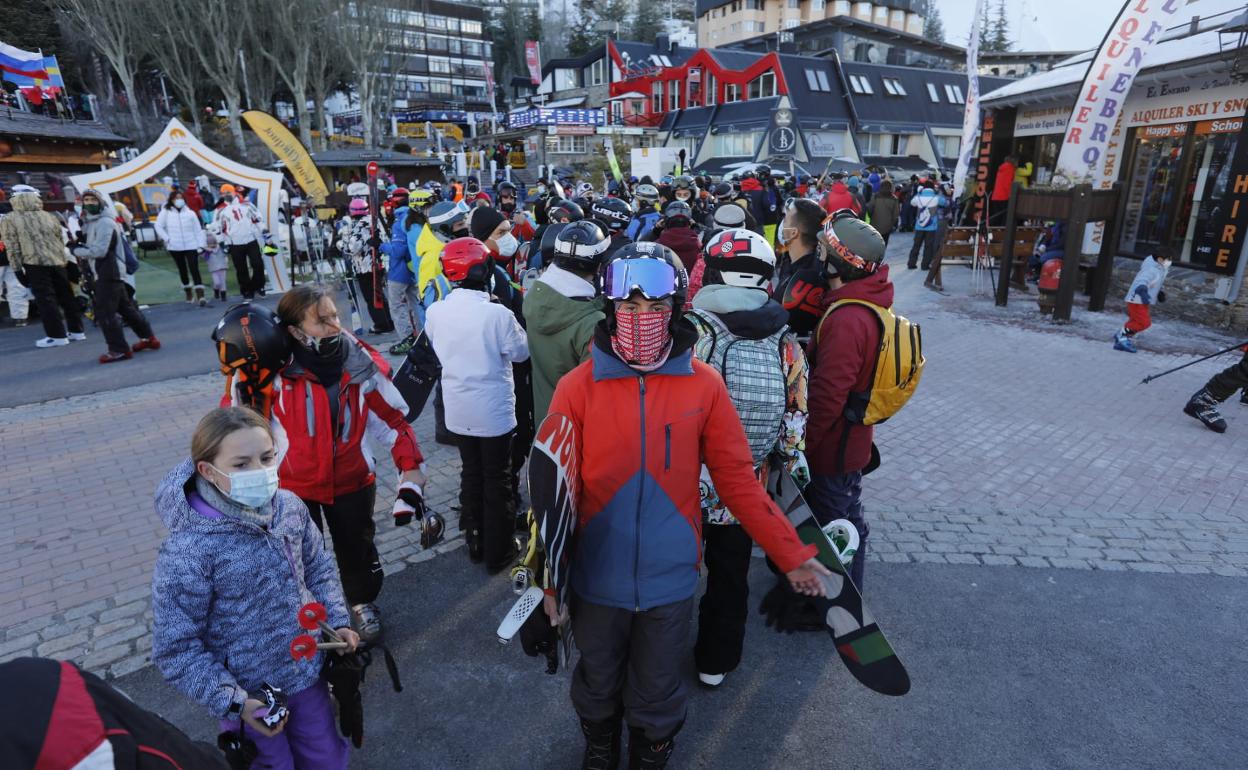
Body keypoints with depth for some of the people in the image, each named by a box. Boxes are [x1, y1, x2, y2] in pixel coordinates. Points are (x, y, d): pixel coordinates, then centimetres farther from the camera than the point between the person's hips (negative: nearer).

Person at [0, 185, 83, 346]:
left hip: (35, 265, -4)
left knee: (45, 299, -1)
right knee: (66, 297, 11)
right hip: (58, 262, 4)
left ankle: (57, 335, -1)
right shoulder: (50, 216, 9)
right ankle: (76, 330, 16)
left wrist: (17, 269, 0)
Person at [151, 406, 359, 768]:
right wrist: (234, 702, -21)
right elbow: (176, 651, -18)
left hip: (308, 672, 4)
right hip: (250, 698, -4)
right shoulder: (186, 553, -27)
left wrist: (337, 621, -4)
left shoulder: (290, 506, -12)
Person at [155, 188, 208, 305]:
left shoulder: (190, 212, 3)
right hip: (175, 247, 2)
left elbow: (198, 230, 2)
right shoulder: (166, 212, 3)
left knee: (194, 270, -11)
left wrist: (201, 245, -3)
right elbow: (158, 226, 8)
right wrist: (166, 238, -3)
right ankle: (188, 293, 26)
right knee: (182, 270, 13)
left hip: (191, 246, -2)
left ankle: (200, 296, -19)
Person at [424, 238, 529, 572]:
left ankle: (475, 544, 33)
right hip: (494, 411, -4)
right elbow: (521, 352, -9)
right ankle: (498, 553, 23)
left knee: (470, 474, 20)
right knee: (496, 481, 10)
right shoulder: (497, 314, -23)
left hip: (458, 412, 5)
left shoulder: (434, 312, -9)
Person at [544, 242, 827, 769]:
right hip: (597, 581, 0)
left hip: (669, 582, 0)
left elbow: (738, 480, -5)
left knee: (657, 696, 21)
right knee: (598, 687, 25)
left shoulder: (704, 385, -10)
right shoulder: (578, 388, -12)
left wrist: (791, 555, -4)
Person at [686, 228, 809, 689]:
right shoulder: (787, 344, -5)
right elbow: (795, 425, 0)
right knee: (730, 577, 21)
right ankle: (716, 662, 39)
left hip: (687, 485, -3)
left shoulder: (690, 329, -18)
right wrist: (792, 476, 14)